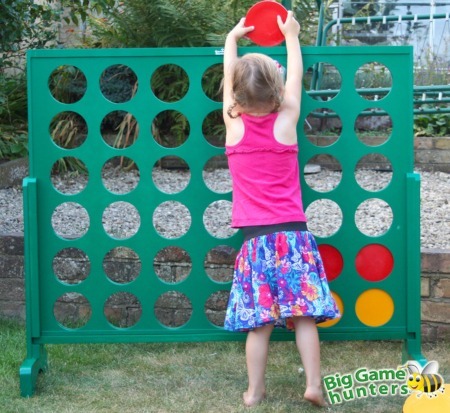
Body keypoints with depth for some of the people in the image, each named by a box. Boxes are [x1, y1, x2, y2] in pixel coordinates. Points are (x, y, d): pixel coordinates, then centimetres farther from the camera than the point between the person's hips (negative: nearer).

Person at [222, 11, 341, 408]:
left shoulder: (233, 125, 0)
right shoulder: (286, 122, -1)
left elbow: (228, 78, 17)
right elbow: (296, 77, 16)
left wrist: (232, 39, 33)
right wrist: (291, 35, 31)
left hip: (256, 240, 1)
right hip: (294, 235, 0)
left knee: (259, 321, 4)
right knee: (303, 314, 1)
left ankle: (255, 391, 9)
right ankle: (314, 384, -4)